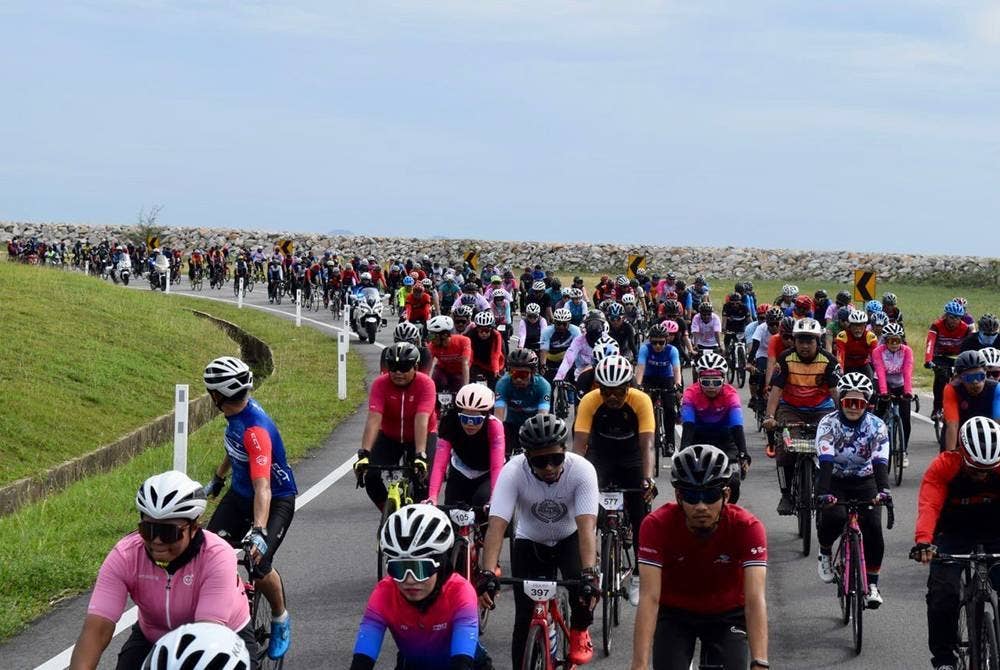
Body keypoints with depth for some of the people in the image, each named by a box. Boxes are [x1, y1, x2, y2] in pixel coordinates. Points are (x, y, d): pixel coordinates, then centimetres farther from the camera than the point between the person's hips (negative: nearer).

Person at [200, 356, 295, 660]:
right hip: (240, 493, 8)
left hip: (276, 499, -8)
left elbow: (263, 488, -42)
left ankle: (280, 618, 8)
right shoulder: (238, 411, -8)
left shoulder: (256, 429, -34)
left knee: (258, 563, -21)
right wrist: (216, 480, 27)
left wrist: (259, 531, -52)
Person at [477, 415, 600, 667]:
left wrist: (590, 573, -53)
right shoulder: (513, 472, -29)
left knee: (582, 580, -30)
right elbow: (497, 525, -37)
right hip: (530, 543, 1)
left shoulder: (582, 470, -30)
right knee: (525, 621, -9)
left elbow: (587, 525, -39)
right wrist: (487, 573, -51)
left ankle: (580, 630, 1)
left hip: (570, 539, -1)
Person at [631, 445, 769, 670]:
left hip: (727, 616, 0)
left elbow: (756, 599, -37)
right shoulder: (657, 525, -28)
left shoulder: (747, 527, -28)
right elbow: (649, 598, -35)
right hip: (674, 613, 0)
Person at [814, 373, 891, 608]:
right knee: (834, 517, -30)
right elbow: (825, 461, -29)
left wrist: (883, 490, -44)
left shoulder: (877, 426, -13)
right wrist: (823, 492, -44)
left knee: (873, 527, -19)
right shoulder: (828, 423, -17)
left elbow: (880, 462, -25)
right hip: (834, 481, -1)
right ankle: (825, 552, 2)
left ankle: (872, 583, -5)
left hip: (864, 482, 1)